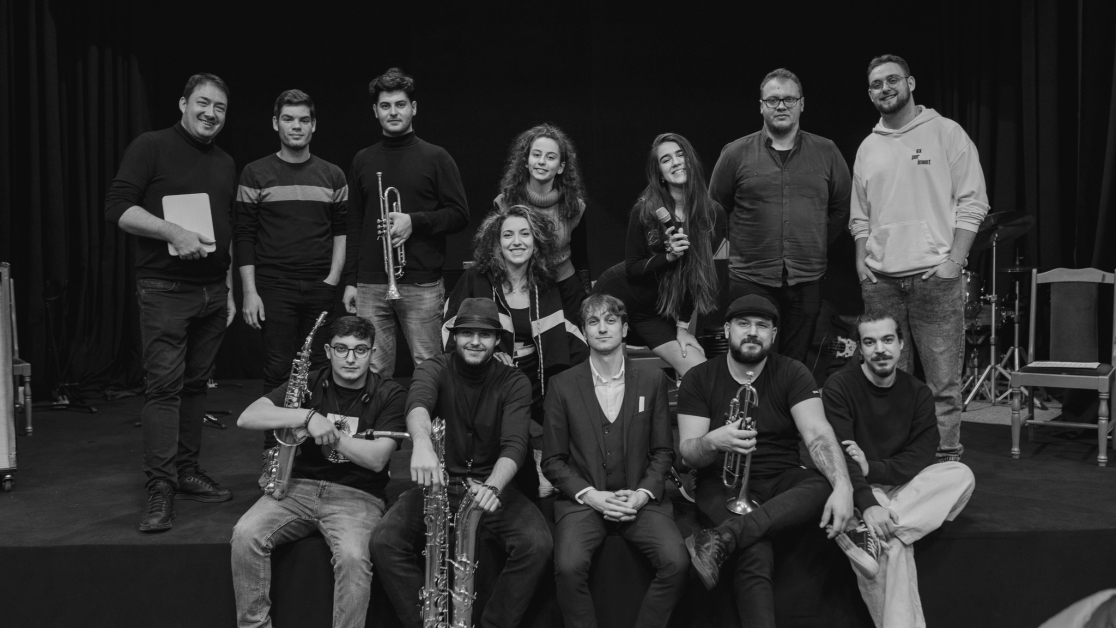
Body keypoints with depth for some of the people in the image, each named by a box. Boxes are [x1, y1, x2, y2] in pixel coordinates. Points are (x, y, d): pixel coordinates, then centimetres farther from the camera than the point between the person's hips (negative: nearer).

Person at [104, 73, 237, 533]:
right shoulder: (151, 147, -2)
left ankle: (188, 472, 19)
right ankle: (160, 489, -4)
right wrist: (173, 233, -23)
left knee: (196, 383, 10)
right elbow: (117, 207, -11)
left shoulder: (226, 164, 17)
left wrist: (229, 288, 17)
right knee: (164, 384, -8)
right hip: (164, 289, -6)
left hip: (213, 291, 6)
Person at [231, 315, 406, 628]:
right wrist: (308, 417, -19)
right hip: (298, 486, 3)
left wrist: (327, 431, -12)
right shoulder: (309, 384, 6)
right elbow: (246, 418, -6)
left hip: (357, 495, -3)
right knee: (245, 534, -22)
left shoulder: (389, 395, 0)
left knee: (353, 556, -33)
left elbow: (377, 458, -10)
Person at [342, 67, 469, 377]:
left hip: (422, 285, -3)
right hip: (370, 287, 3)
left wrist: (415, 221, -14)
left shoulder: (436, 158, 4)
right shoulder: (363, 161, 13)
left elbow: (460, 215, 1)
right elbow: (354, 225, 15)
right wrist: (350, 281, 9)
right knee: (372, 372, 3)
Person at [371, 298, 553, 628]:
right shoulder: (435, 369, -3)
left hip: (493, 484, 0)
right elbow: (418, 403, -28)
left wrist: (492, 486, -40)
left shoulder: (514, 382, -3)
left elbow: (514, 444, -18)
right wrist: (422, 442, -53)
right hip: (436, 483, 0)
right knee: (384, 542, -23)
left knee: (537, 544, -26)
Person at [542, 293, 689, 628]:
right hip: (583, 499, -1)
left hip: (639, 498, 1)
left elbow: (663, 450, 8)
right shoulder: (563, 385, 3)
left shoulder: (652, 380, 6)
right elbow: (552, 460, 3)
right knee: (569, 566, -29)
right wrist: (590, 495, -11)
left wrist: (643, 493, -8)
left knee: (677, 563, -23)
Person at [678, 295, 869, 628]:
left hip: (781, 479, 3)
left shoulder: (792, 373, 0)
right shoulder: (698, 379, -1)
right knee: (755, 558, -33)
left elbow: (817, 434, -14)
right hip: (724, 482, -2)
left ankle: (721, 539, -38)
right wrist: (714, 441, -32)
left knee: (827, 483, -32)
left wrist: (843, 486, -34)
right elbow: (687, 452, -7)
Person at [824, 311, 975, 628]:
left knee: (961, 474, -22)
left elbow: (920, 458, -7)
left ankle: (874, 533, -32)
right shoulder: (839, 387, -9)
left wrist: (871, 469, -24)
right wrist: (868, 504, -34)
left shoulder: (919, 393, 4)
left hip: (902, 488, 5)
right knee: (893, 545, -33)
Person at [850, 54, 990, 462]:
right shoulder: (867, 148, 16)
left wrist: (954, 260, -10)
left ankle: (948, 457, 7)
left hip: (935, 276, -4)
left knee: (942, 379, -3)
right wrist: (861, 257, 6)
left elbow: (973, 202, -2)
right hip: (880, 280, 4)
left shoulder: (945, 133, 3)